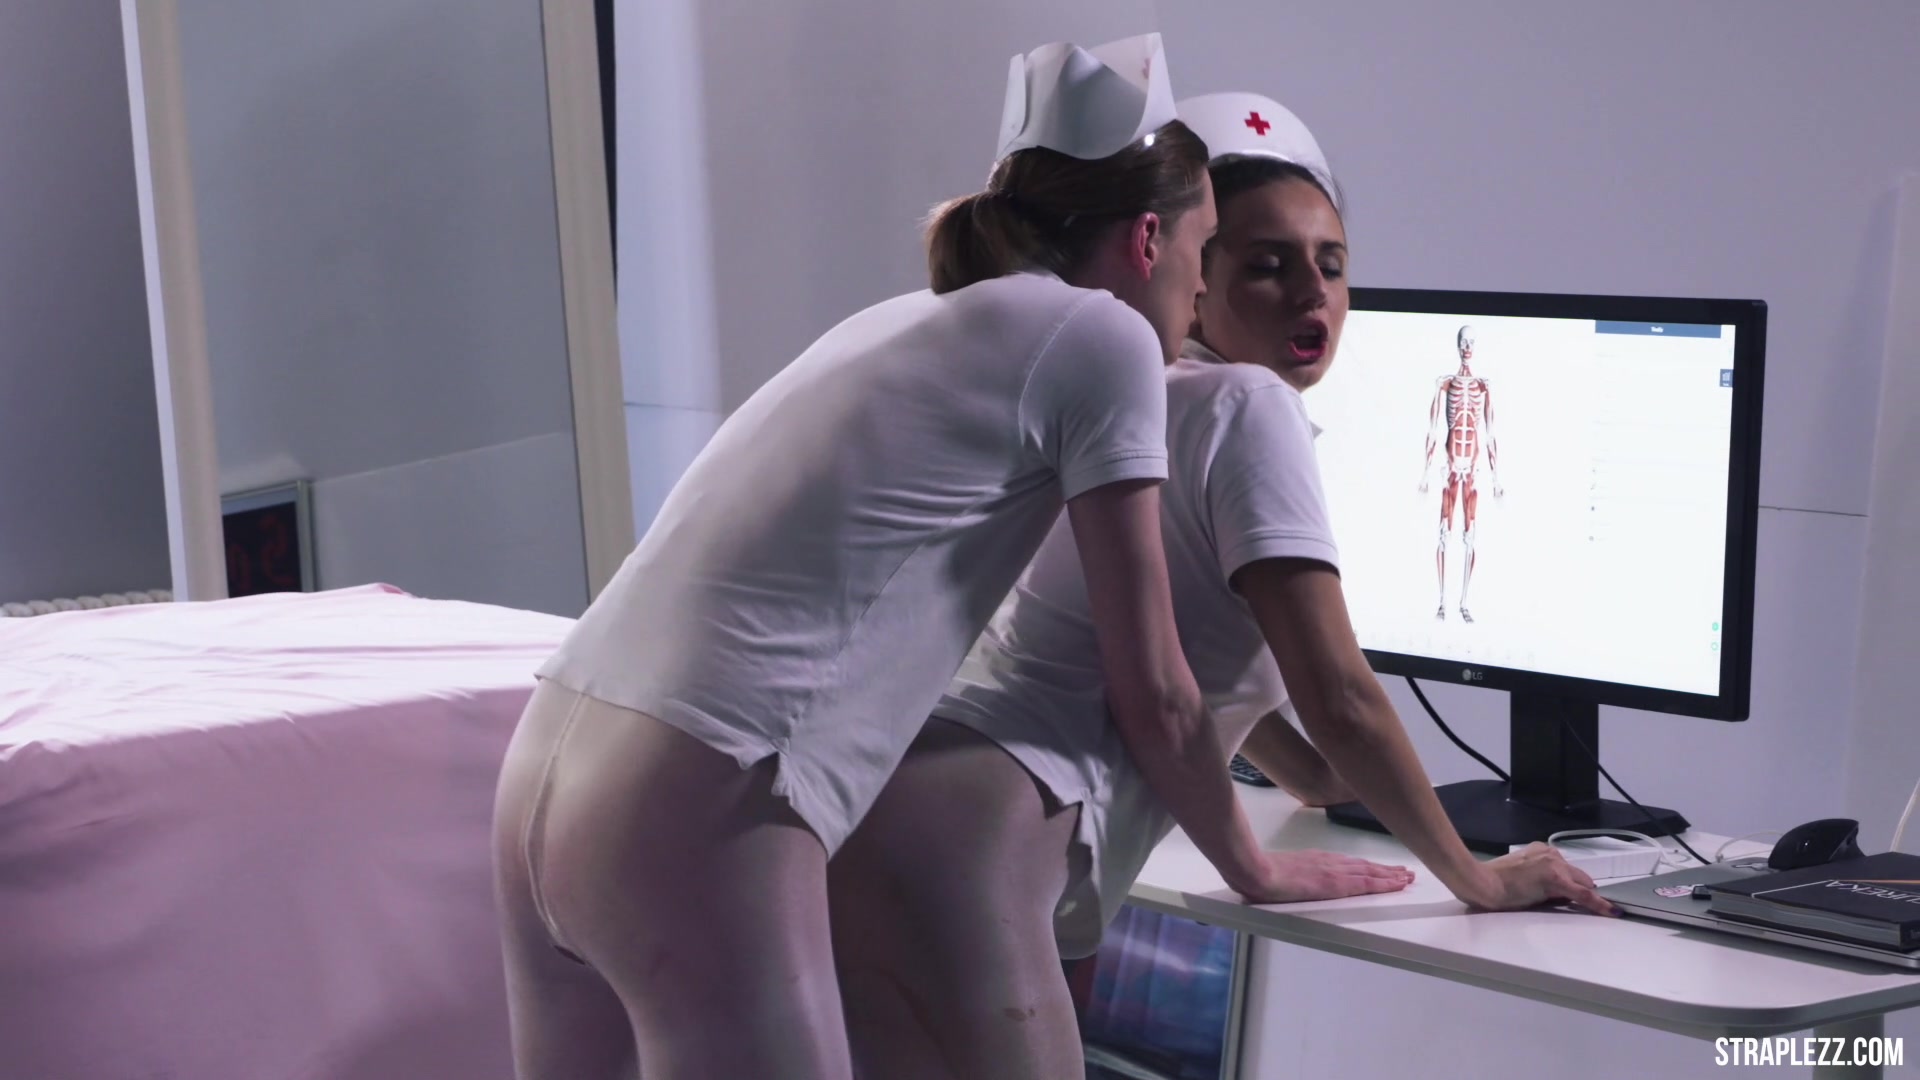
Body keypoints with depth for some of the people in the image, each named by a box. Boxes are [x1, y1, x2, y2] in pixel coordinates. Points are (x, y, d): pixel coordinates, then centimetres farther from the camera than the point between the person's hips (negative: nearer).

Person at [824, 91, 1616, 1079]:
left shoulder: (1152, 401, 23)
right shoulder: (1248, 405, -4)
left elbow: (1199, 659, 38)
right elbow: (1339, 697, -8)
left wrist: (1323, 785, 46)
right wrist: (1476, 878, 4)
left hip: (879, 809, 10)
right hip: (964, 840, -10)